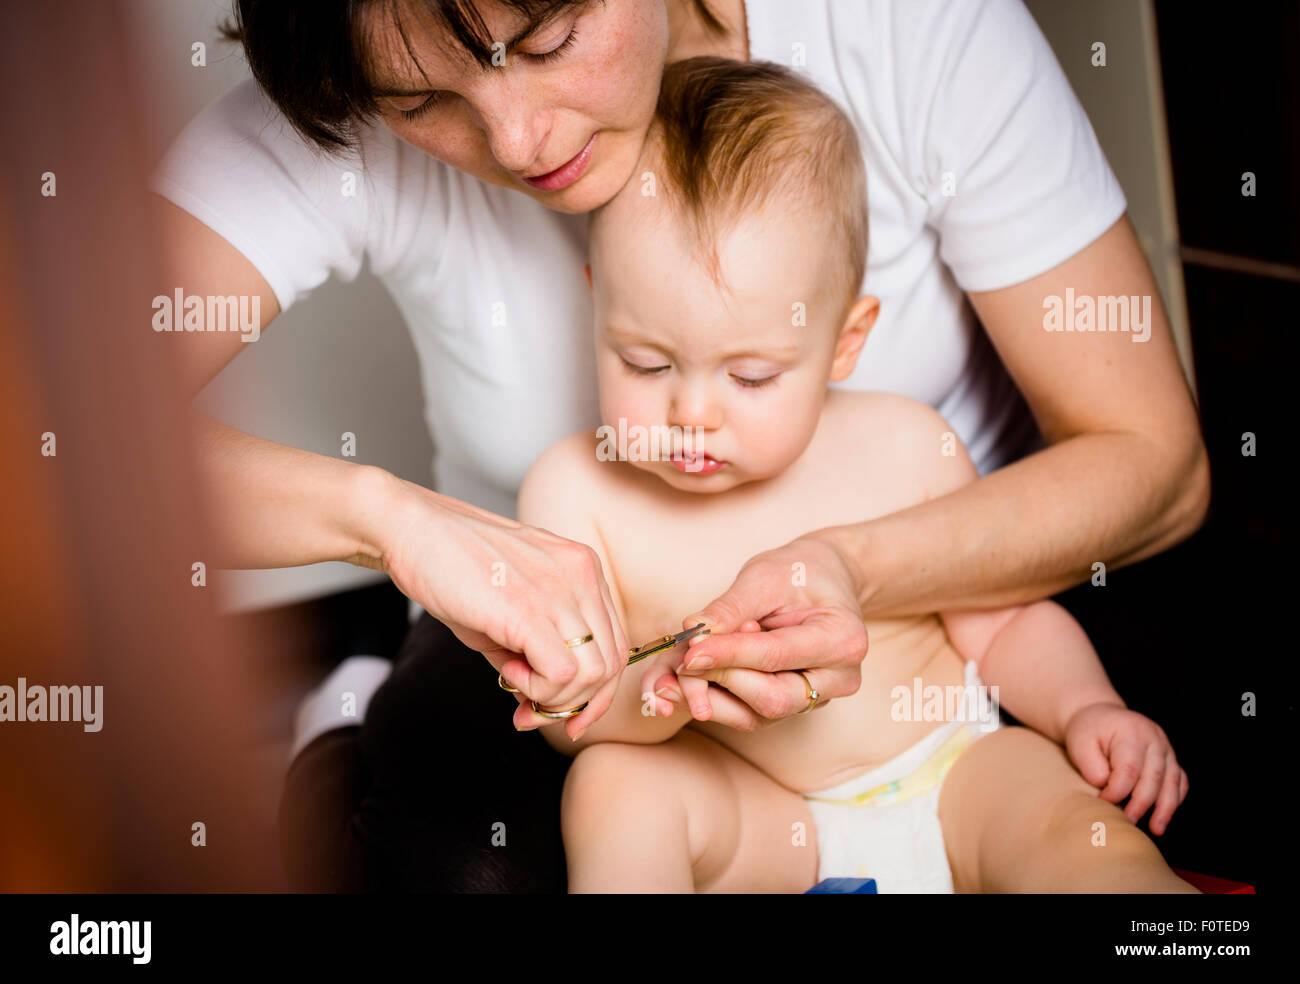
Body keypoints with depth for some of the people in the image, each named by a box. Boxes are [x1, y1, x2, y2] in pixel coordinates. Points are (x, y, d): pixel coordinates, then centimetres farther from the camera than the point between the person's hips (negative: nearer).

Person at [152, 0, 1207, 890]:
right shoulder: (340, 135, -22)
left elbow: (1154, 460, -19)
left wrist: (858, 564, -36)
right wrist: (383, 510, -46)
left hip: (935, 587, 2)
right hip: (581, 631, -1)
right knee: (466, 865, -29)